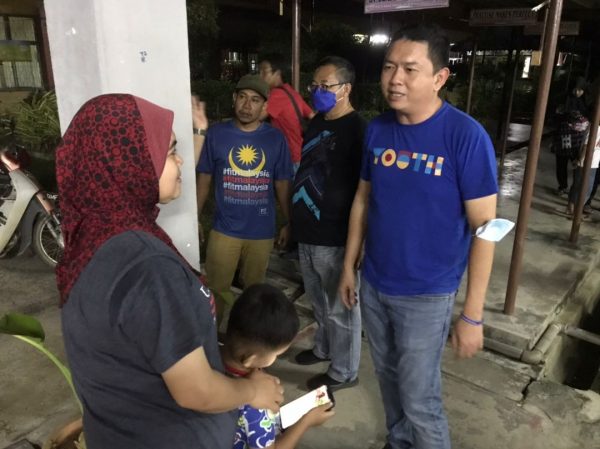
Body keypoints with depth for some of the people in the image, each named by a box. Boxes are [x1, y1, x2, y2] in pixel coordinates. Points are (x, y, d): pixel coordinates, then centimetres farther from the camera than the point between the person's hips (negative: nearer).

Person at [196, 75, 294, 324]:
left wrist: (289, 222, 3)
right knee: (217, 289, 9)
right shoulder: (216, 133, -5)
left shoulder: (275, 138, -4)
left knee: (254, 289, 19)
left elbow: (282, 184, 3)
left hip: (262, 231, 1)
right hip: (224, 230, -1)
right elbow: (204, 179, 2)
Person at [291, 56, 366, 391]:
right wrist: (293, 220, 20)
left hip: (334, 236, -8)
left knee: (340, 307, 7)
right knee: (320, 301, 24)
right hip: (307, 231, 9)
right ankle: (325, 348, 45)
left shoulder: (357, 130, -16)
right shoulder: (316, 122, 11)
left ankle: (344, 372, 25)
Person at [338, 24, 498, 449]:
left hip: (426, 295, -5)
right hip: (373, 285, 5)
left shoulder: (466, 136, -18)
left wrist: (473, 314, -15)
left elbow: (484, 228, -15)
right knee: (388, 379, 23)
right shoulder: (377, 128, -2)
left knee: (420, 399, 9)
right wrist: (349, 266, 10)